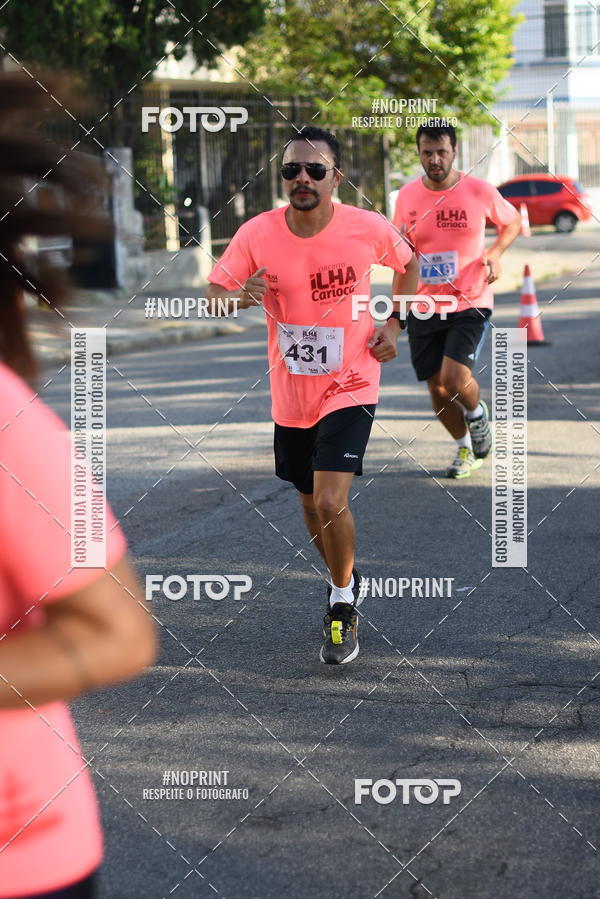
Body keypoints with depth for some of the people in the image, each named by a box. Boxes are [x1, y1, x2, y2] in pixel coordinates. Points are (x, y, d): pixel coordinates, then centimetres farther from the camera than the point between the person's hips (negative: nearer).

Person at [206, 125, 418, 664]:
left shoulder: (368, 229, -12)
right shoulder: (257, 234, -11)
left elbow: (407, 263, 9)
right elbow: (213, 295, -6)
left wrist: (394, 325, -1)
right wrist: (241, 296, -28)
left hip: (349, 389, -3)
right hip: (290, 396, 3)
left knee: (331, 501, -18)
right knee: (311, 503, 17)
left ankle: (343, 605, 4)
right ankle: (345, 578, 44)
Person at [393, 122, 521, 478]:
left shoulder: (479, 191, -8)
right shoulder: (408, 195, -1)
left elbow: (513, 223, 11)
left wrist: (495, 253, -8)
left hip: (470, 303, -3)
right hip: (423, 307, 3)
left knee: (455, 378, -21)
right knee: (438, 388, 8)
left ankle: (477, 412, 15)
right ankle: (465, 448, 33)